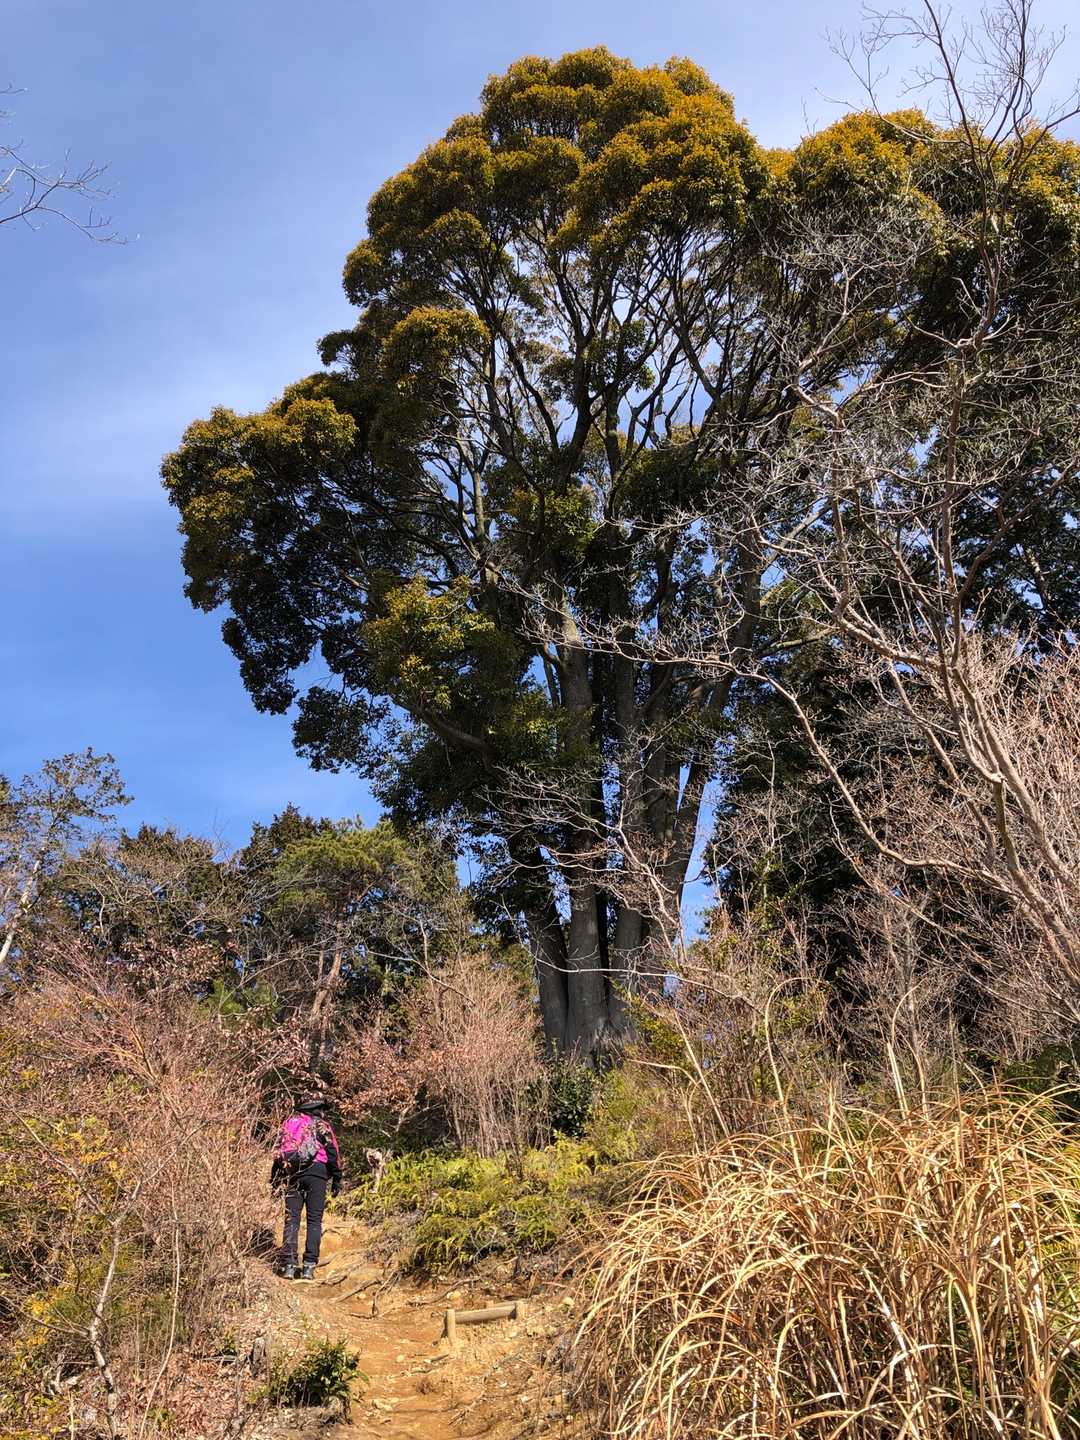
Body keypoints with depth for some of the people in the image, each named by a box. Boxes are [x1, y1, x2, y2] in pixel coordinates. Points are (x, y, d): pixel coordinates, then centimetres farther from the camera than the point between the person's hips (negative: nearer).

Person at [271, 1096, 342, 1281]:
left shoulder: (289, 1123, 17)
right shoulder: (322, 1125, 7)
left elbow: (278, 1152, 15)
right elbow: (334, 1152, 1)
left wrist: (275, 1180, 18)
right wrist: (336, 1179, 7)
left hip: (292, 1174, 3)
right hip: (317, 1172, -3)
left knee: (291, 1220, 7)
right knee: (314, 1220, 2)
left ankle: (289, 1265, 1)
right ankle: (309, 1267, -3)